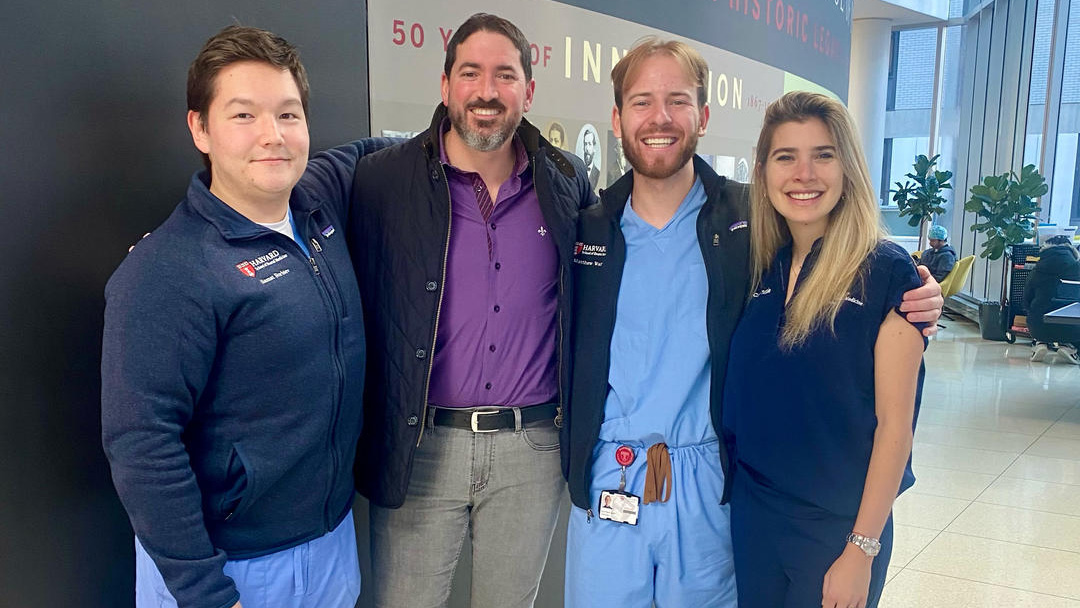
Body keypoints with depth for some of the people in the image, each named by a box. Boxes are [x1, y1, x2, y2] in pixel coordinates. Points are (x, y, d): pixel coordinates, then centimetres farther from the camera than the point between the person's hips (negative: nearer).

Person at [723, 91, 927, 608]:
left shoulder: (886, 272, -12)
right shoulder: (759, 270, 2)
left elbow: (894, 422, -13)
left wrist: (862, 550, -14)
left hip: (839, 526, -4)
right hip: (750, 513, 4)